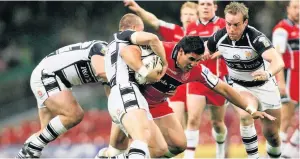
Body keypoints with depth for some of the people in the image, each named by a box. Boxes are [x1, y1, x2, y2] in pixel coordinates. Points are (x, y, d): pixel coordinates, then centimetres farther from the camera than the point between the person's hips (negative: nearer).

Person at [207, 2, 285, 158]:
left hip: (264, 86, -2)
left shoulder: (255, 38, -32)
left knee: (271, 133, 6)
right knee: (245, 115, -30)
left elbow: (278, 61, -47)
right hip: (240, 86, 2)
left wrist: (268, 73, -66)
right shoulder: (219, 37, -19)